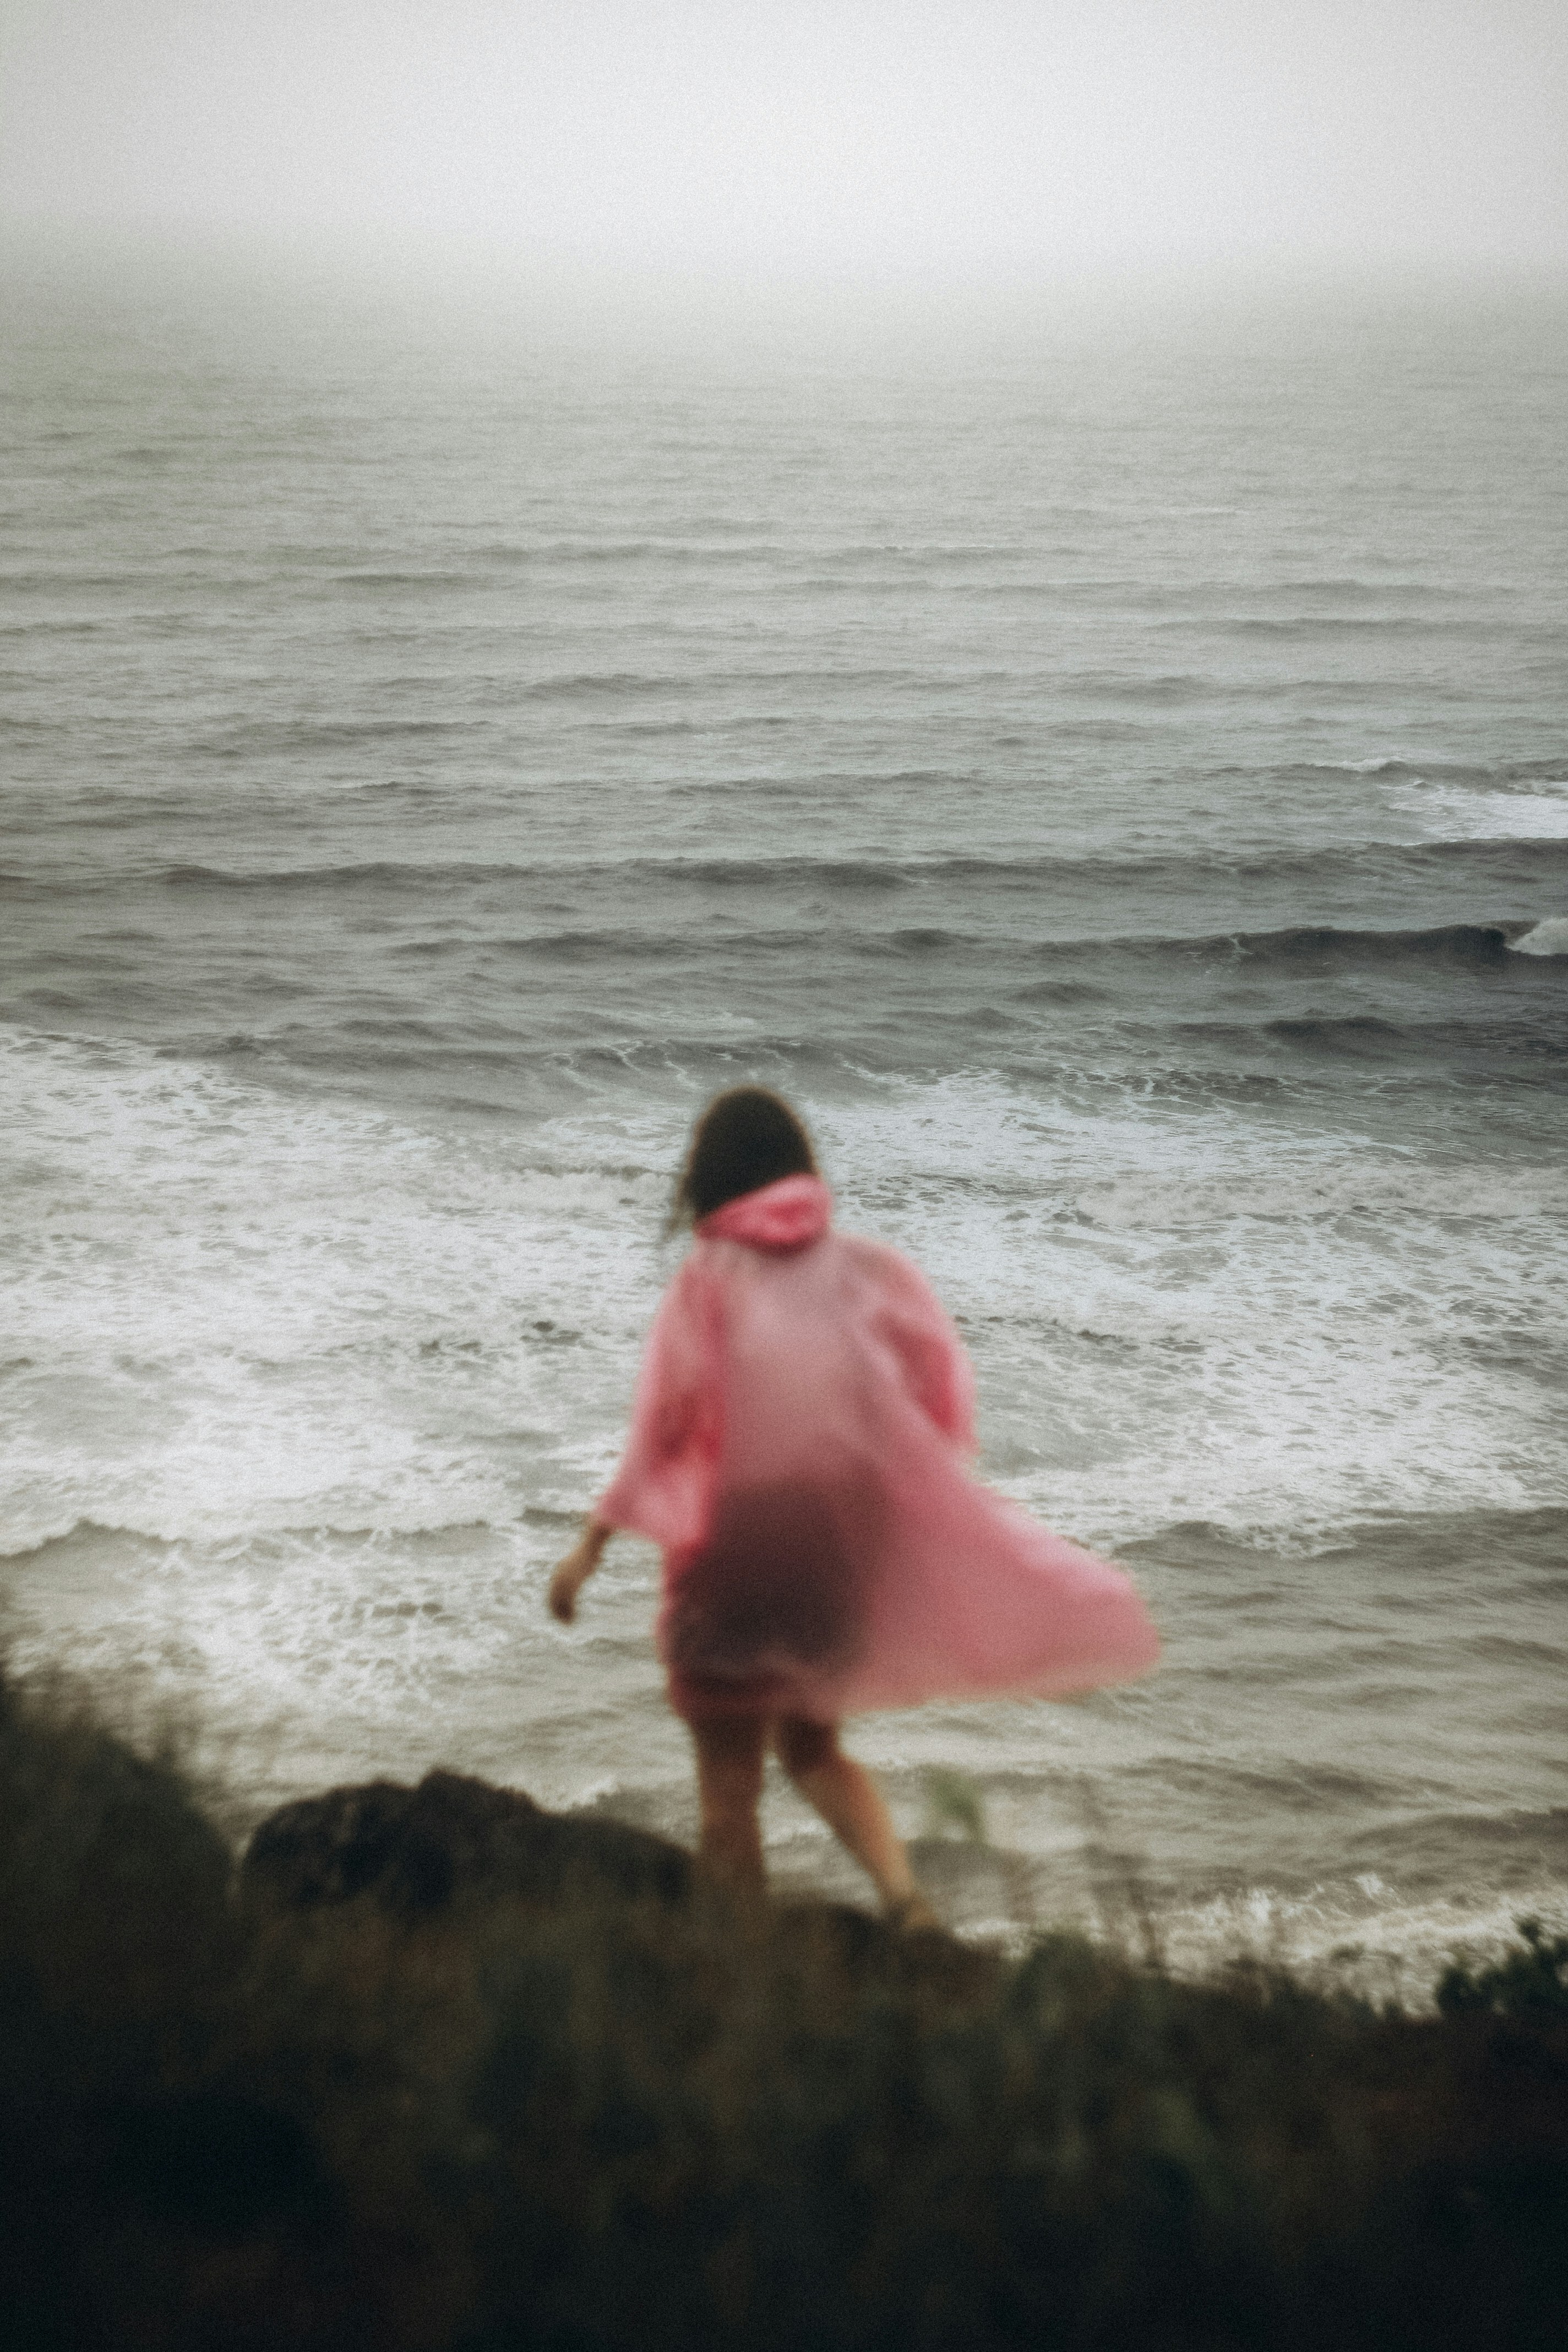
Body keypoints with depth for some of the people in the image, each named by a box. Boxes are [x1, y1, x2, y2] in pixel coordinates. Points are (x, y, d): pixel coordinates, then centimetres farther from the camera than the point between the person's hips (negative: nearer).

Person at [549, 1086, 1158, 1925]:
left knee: (728, 1785, 8)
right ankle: (904, 1894, 3)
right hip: (842, 1543, 4)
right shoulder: (870, 1271, 0)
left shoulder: (709, 1281, -9)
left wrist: (591, 1543, -5)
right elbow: (943, 1396, -1)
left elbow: (661, 1424, -12)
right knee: (810, 1746, 23)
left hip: (734, 1549, -4)